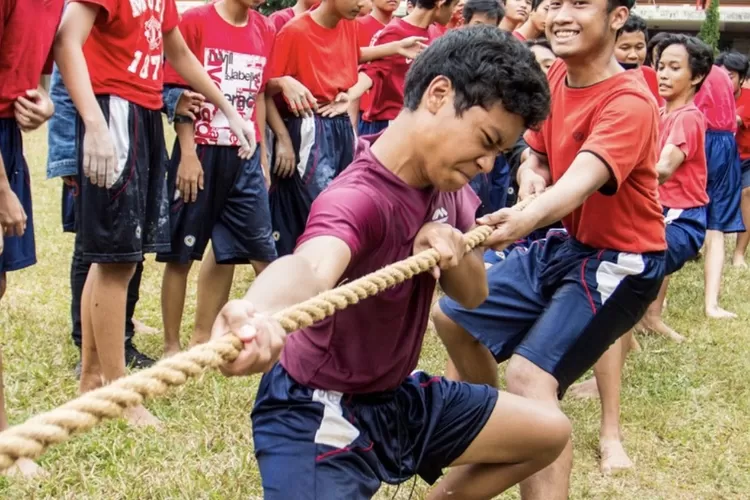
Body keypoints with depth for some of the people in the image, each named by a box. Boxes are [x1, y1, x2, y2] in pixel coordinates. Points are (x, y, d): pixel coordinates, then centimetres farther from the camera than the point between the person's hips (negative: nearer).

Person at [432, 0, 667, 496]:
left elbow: (581, 180, -42)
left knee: (531, 376, -26)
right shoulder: (553, 78, -1)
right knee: (454, 315, 18)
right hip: (562, 244, 9)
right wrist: (530, 174, -12)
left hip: (618, 263, -9)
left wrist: (525, 220, -61)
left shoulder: (630, 102, -25)